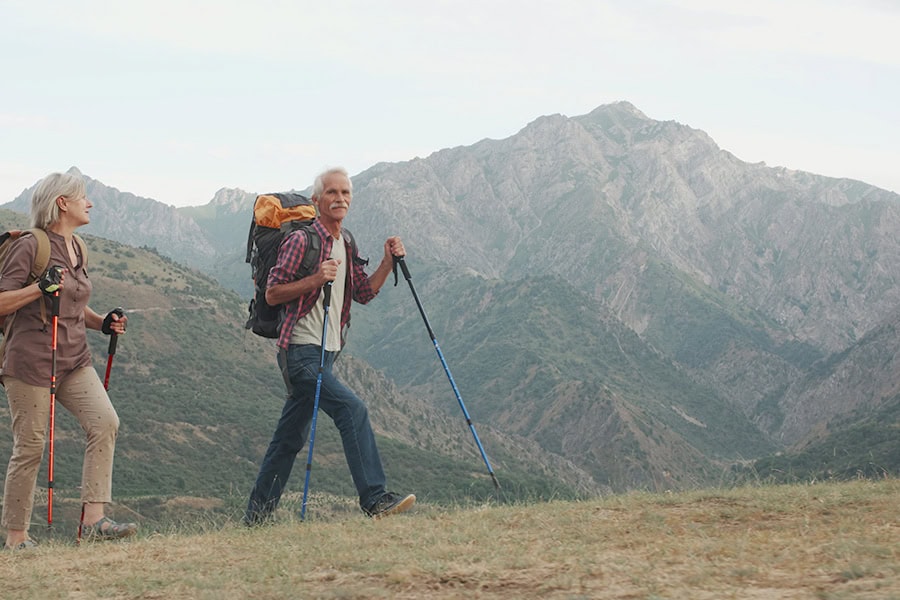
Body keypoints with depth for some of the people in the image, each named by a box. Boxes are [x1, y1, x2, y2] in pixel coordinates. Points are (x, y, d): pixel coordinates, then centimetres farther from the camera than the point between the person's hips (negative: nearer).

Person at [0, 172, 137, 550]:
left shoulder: (77, 250, 15)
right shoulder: (31, 247, -9)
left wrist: (103, 323, 11)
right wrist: (40, 287, -24)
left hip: (74, 360, 7)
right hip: (31, 361, -7)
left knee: (105, 422, -12)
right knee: (30, 446, -3)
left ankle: (94, 519, -11)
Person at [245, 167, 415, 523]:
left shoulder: (346, 246, 15)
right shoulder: (300, 241, -9)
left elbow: (364, 293, 17)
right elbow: (272, 294, -11)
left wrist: (388, 262, 3)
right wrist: (315, 279, -23)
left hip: (326, 353, 9)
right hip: (300, 351, -9)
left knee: (291, 437, 11)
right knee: (352, 409, -21)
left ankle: (256, 517, 18)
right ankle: (374, 500, -22)